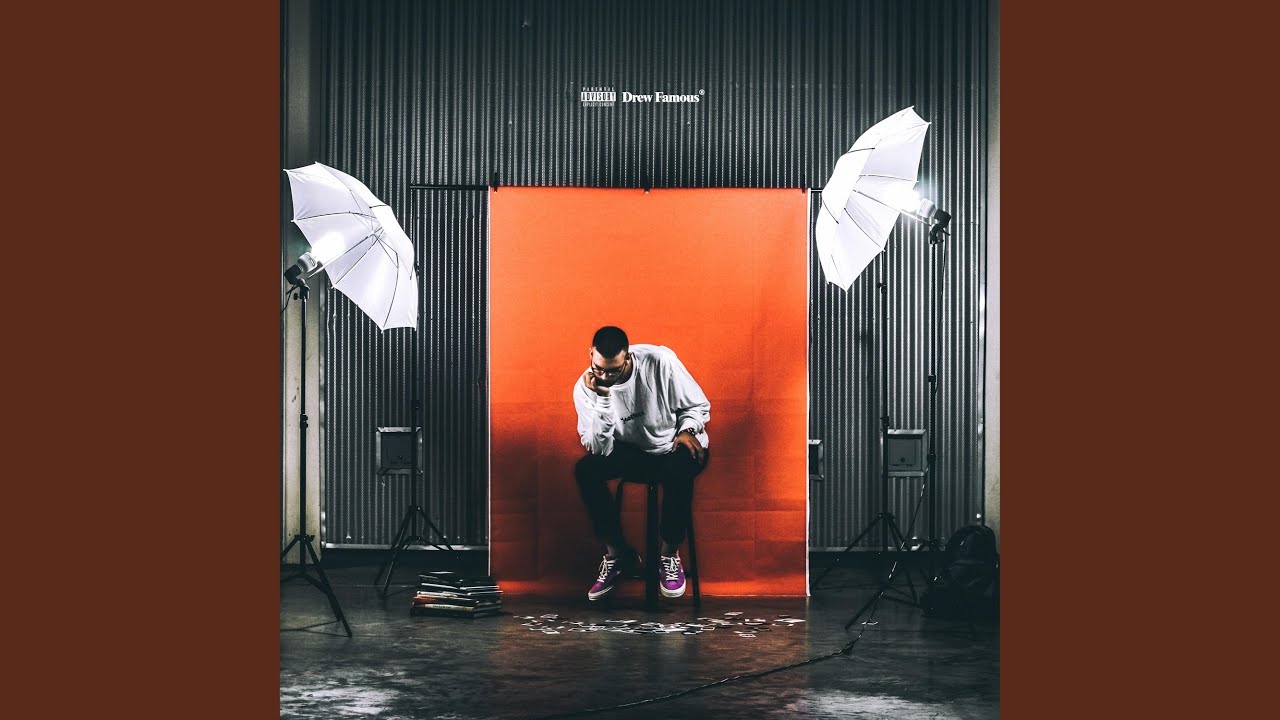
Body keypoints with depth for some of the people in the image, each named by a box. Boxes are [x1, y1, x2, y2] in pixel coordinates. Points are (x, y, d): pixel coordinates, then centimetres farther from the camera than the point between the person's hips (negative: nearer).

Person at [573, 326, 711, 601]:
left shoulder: (660, 362, -20)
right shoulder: (585, 387, -14)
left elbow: (698, 405, -7)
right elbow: (599, 449, -21)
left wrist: (687, 431, -27)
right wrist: (602, 398, -31)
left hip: (674, 447, -2)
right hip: (633, 452, 3)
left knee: (679, 468, -37)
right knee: (585, 469, -24)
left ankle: (670, 554, -18)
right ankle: (617, 553, -11)